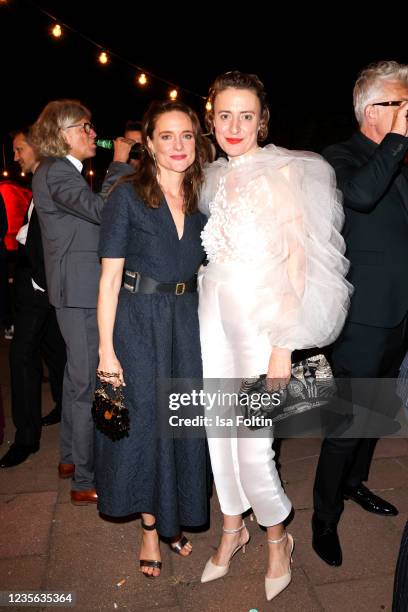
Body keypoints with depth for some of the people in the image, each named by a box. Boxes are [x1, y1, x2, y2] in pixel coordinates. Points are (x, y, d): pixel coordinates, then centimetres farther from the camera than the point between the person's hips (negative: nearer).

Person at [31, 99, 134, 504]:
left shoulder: (65, 172, 20)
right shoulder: (54, 173, -12)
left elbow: (92, 218, 16)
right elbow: (102, 209, -27)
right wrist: (119, 163, -16)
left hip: (81, 291, 11)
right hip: (80, 291, -11)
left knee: (77, 376, 18)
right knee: (88, 384, -4)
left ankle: (71, 457, 34)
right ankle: (85, 481, 8)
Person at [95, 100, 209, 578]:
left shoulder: (201, 200, 8)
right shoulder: (127, 195, -6)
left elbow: (205, 270, 11)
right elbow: (110, 278, -9)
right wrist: (106, 349, -13)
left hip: (187, 320, 5)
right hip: (137, 320, -4)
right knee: (145, 419, 5)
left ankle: (172, 517, 35)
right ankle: (150, 529, 27)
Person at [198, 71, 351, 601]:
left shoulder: (284, 173, -8)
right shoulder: (214, 176, 11)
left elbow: (297, 260, -12)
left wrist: (283, 346, -15)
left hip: (260, 318, -6)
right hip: (214, 313, 6)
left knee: (253, 445, -3)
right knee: (219, 432, 13)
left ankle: (277, 539, 27)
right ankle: (232, 530, 36)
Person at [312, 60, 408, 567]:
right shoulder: (339, 158, -9)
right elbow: (361, 194, -31)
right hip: (363, 318, -8)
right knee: (347, 423, 0)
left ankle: (355, 483, 43)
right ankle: (324, 520, 19)